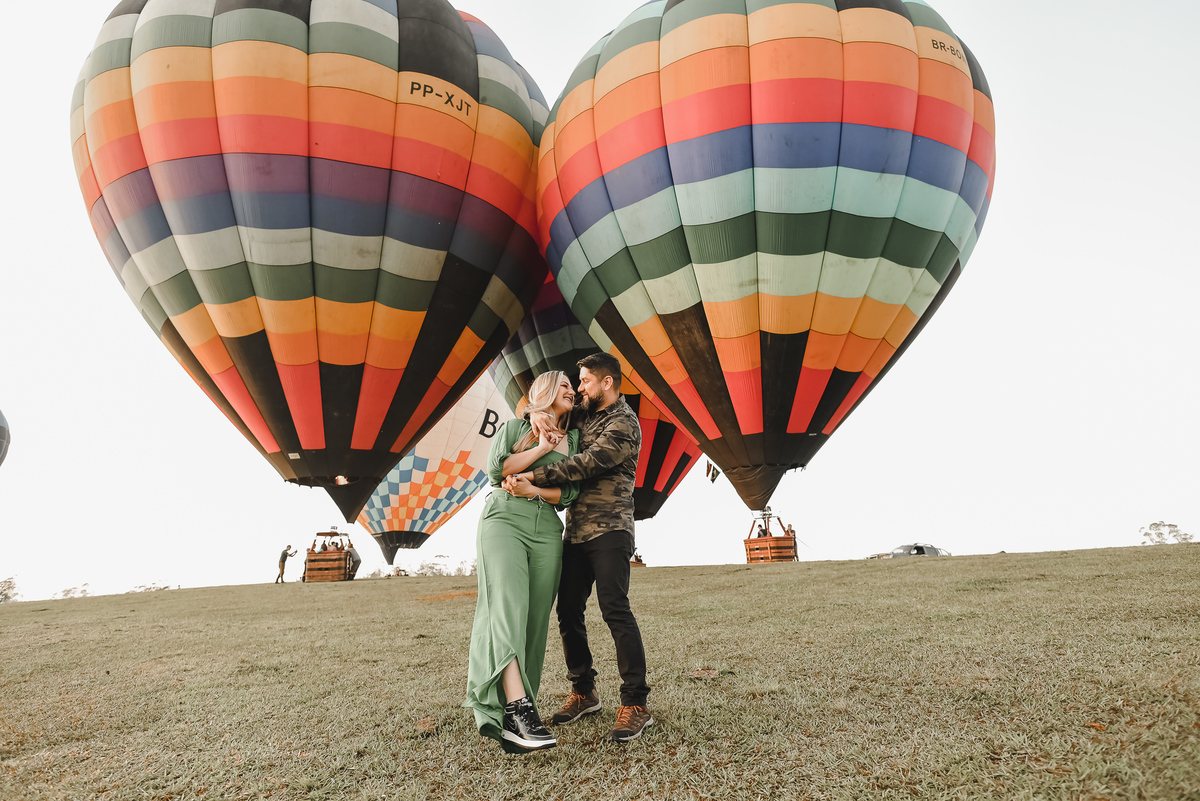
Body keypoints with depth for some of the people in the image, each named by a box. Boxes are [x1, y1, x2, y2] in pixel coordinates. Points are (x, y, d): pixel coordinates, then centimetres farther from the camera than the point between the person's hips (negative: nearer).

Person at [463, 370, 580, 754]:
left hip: (547, 531, 4)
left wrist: (534, 489, -10)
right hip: (504, 520, -3)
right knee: (509, 607, -21)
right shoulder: (515, 427, 12)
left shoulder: (572, 439, 18)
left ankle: (512, 718, 6)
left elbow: (569, 492, 7)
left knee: (535, 619, -2)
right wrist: (541, 448, -3)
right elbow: (495, 467, -3)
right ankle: (518, 705, -30)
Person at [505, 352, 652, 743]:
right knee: (568, 612, 9)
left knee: (615, 610, -12)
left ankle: (636, 704, -3)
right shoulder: (586, 417, 17)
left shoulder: (623, 423, -8)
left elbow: (586, 463, -20)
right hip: (576, 532, 8)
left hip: (608, 531, -8)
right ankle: (583, 693, 23)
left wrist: (533, 476, -23)